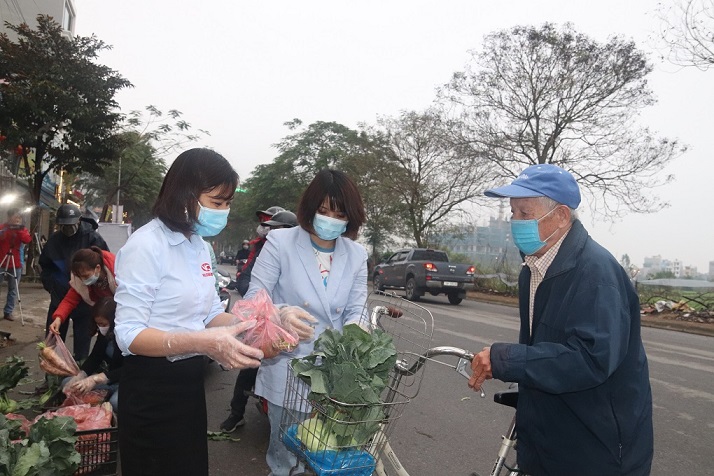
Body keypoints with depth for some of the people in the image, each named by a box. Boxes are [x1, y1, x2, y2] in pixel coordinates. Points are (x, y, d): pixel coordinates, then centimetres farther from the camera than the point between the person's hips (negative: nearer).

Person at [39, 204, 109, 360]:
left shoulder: (92, 237, -11)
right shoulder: (54, 239, 3)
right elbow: (45, 265, 17)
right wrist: (50, 285, 5)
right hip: (59, 296, 4)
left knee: (82, 337, 7)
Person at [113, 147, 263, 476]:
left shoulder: (200, 246, 7)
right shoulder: (146, 245, -19)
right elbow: (128, 334, -22)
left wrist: (254, 328, -10)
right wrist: (204, 343, -35)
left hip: (190, 381, 8)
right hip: (152, 387, -8)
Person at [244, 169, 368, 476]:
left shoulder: (357, 255, 3)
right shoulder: (280, 242, -8)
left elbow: (355, 312, 0)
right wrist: (282, 313, -33)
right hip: (287, 367, -3)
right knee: (284, 448, 11)